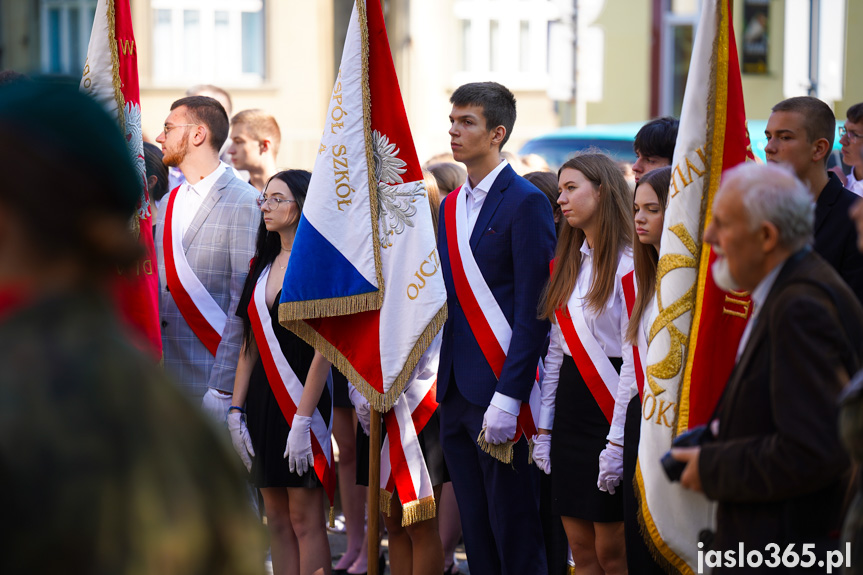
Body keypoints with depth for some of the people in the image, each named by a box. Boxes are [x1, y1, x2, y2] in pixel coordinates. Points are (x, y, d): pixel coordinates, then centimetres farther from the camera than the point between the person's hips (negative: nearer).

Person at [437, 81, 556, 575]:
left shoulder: (526, 203, -9)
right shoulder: (451, 205, 16)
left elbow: (533, 310, -13)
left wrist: (508, 397, -19)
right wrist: (442, 383, 12)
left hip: (500, 389, -8)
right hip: (456, 394, 8)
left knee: (515, 535, -4)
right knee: (476, 532, 11)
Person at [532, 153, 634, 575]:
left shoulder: (627, 264, -12)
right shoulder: (566, 264, 14)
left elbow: (634, 359, -15)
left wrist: (618, 441, -18)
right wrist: (544, 427, 12)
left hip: (608, 408, -7)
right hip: (569, 405, 8)